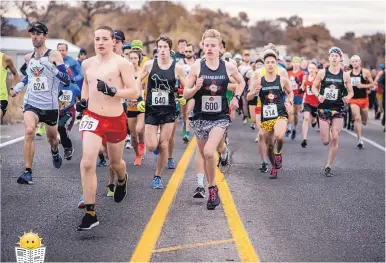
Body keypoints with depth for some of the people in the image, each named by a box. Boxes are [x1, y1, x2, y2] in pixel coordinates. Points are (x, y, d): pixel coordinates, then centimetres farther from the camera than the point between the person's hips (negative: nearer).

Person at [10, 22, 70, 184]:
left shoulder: (54, 55, -7)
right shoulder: (28, 58, 7)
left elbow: (67, 79, -14)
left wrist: (51, 67, -27)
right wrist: (18, 87, 14)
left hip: (50, 104, -1)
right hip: (31, 102, 2)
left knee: (52, 137, 17)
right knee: (29, 131, -24)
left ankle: (55, 153, 55)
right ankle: (27, 172, -22)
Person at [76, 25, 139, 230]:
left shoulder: (122, 64, -11)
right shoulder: (87, 64, 3)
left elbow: (134, 92, -15)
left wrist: (112, 91, -28)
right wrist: (83, 100, 8)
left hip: (115, 120, -2)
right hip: (92, 118, 2)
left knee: (115, 163, 20)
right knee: (87, 163, -17)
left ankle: (122, 181, 60)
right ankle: (90, 214, -12)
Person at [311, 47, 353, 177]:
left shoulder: (345, 75, 0)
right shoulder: (322, 72, -2)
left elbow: (351, 92, 8)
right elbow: (314, 87, 6)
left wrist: (348, 97, -15)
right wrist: (318, 95, -14)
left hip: (338, 109, 0)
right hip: (324, 109, 0)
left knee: (334, 139, -7)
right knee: (325, 141, -1)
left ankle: (328, 166, 7)